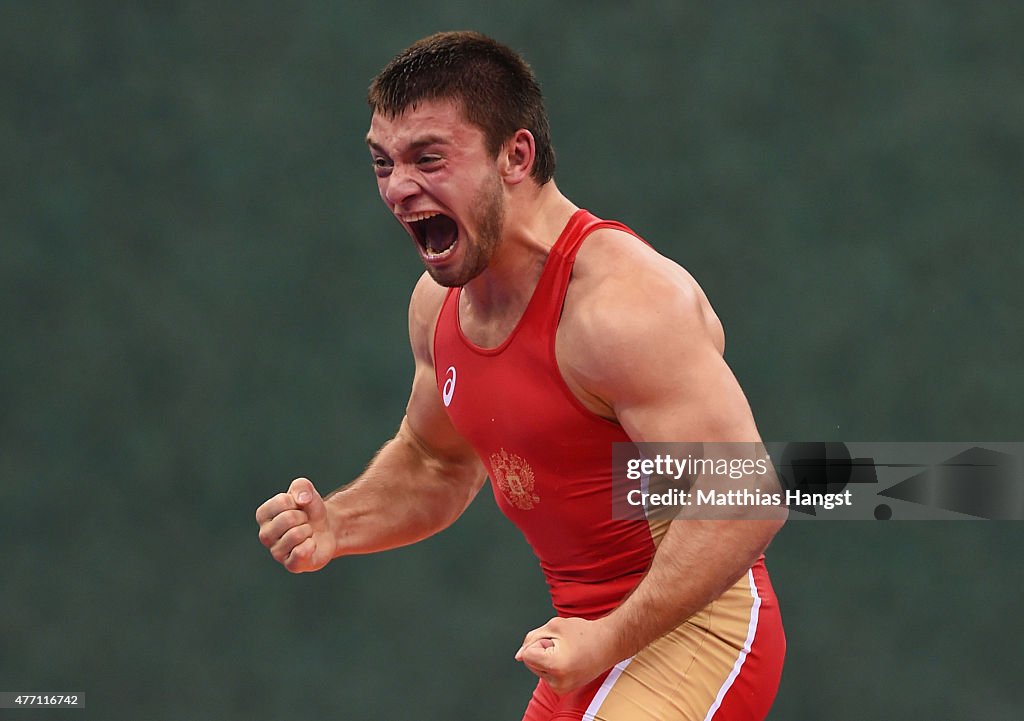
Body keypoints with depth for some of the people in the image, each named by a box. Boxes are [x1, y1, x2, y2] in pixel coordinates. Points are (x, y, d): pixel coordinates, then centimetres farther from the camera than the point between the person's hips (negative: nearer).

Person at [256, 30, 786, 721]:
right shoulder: (439, 302, 5)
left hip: (692, 629, -9)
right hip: (595, 638, 9)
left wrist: (610, 639, -31)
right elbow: (435, 462, 22)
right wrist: (335, 524, 2)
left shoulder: (621, 301, -23)